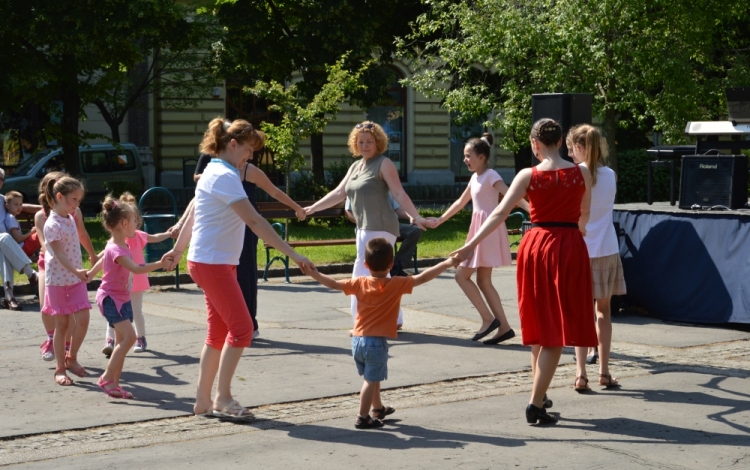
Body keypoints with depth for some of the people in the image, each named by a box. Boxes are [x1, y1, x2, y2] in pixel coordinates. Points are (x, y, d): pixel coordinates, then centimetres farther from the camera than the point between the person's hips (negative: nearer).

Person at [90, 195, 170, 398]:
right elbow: (136, 268, -37)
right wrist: (159, 264, -46)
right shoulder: (116, 250, -23)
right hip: (111, 297, -10)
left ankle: (114, 383, 13)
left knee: (123, 340, 8)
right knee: (129, 336, -21)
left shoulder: (122, 245, 8)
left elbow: (103, 258, 25)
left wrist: (90, 273, 40)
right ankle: (107, 378, -14)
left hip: (123, 298, 10)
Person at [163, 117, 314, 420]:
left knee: (219, 332, 11)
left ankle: (203, 400, 16)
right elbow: (254, 221, -25)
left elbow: (192, 215, 23)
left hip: (216, 264, 10)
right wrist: (292, 254, -27)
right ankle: (223, 398, -1)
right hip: (212, 263, -10)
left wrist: (177, 250, 34)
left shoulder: (213, 173, 14)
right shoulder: (225, 177, -17)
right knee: (241, 328, -8)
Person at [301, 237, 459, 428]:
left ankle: (378, 408, 40)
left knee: (372, 377, 23)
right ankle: (363, 418, 2)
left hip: (357, 340, 5)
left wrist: (314, 274, 13)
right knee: (371, 380, 1)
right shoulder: (397, 285, -10)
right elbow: (422, 277, -11)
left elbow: (335, 284, 1)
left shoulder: (360, 283, -1)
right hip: (377, 342, -5)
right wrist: (447, 263, -6)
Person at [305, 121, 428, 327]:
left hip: (380, 227, -9)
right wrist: (313, 208, 20)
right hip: (364, 228, 9)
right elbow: (339, 193, 20)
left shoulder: (384, 164, -6)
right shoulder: (355, 166, 18)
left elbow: (399, 193, -13)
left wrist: (415, 216, -24)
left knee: (363, 274, -10)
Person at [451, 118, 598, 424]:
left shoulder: (528, 176, -3)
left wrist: (471, 245, -9)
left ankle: (539, 394, 28)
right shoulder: (582, 173, 0)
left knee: (540, 326, 18)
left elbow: (500, 213, -10)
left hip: (535, 246, 2)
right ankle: (535, 404, -5)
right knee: (558, 329, 0)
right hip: (568, 248, -2)